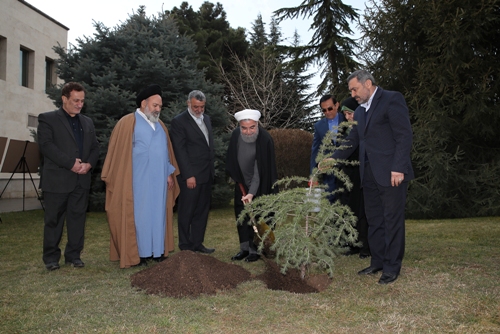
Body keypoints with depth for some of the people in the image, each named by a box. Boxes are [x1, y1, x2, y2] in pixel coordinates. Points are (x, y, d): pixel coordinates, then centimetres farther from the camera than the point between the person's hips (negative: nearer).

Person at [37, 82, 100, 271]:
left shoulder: (87, 122, 17)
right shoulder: (47, 119, 1)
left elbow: (95, 147, 14)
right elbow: (46, 145, -11)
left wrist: (89, 164, -7)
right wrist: (70, 163, -17)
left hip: (82, 180, 5)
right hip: (57, 179, -4)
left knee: (78, 218, 6)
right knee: (53, 220, 3)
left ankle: (73, 255, 15)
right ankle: (51, 257, 14)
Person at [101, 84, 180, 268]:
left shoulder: (160, 125, 16)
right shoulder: (128, 123, -5)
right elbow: (120, 152, -8)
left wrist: (169, 173, 12)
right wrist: (124, 180, -11)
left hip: (159, 181, 7)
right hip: (139, 181, -6)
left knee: (158, 214, 8)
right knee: (140, 214, -1)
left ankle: (158, 251, 16)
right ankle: (139, 253, 7)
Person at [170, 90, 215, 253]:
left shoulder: (206, 119, 14)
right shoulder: (179, 121, -9)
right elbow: (180, 150, -13)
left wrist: (212, 169, 13)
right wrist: (188, 175, -17)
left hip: (207, 174, 7)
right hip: (191, 175, -7)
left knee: (202, 211, 12)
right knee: (187, 212, 4)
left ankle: (197, 243, 22)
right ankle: (185, 246, 16)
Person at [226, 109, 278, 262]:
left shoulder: (265, 139, -27)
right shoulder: (235, 135, -11)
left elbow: (260, 169, -28)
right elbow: (232, 159, 7)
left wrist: (252, 192, -33)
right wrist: (236, 178, 7)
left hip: (259, 185, -5)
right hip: (242, 183, 5)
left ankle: (255, 249, 10)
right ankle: (244, 248, 20)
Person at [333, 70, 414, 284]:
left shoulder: (392, 100, -6)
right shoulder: (360, 111, 18)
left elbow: (404, 135, -12)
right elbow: (352, 142, 18)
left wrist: (399, 168, -18)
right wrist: (333, 160, 3)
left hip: (391, 173, -8)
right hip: (369, 175, 8)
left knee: (392, 220, 0)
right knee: (374, 220, 13)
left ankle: (392, 267, 10)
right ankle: (378, 262, 24)